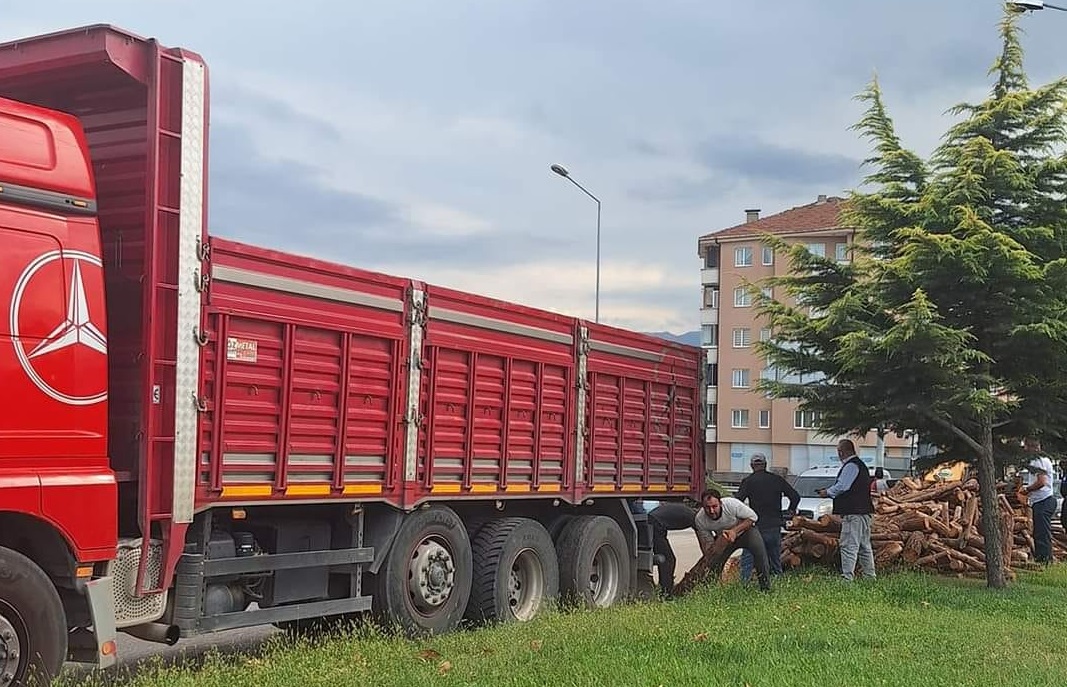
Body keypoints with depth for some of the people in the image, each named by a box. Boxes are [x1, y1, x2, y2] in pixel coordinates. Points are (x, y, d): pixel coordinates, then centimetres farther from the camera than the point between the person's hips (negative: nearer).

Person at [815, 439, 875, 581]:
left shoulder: (850, 466, -13)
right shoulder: (860, 465, 21)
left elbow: (842, 486, -17)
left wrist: (827, 492, -1)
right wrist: (829, 491, 18)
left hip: (853, 513, -11)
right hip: (864, 511, 11)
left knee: (849, 545, -11)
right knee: (864, 545, 15)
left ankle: (847, 576, -14)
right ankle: (869, 576, 19)